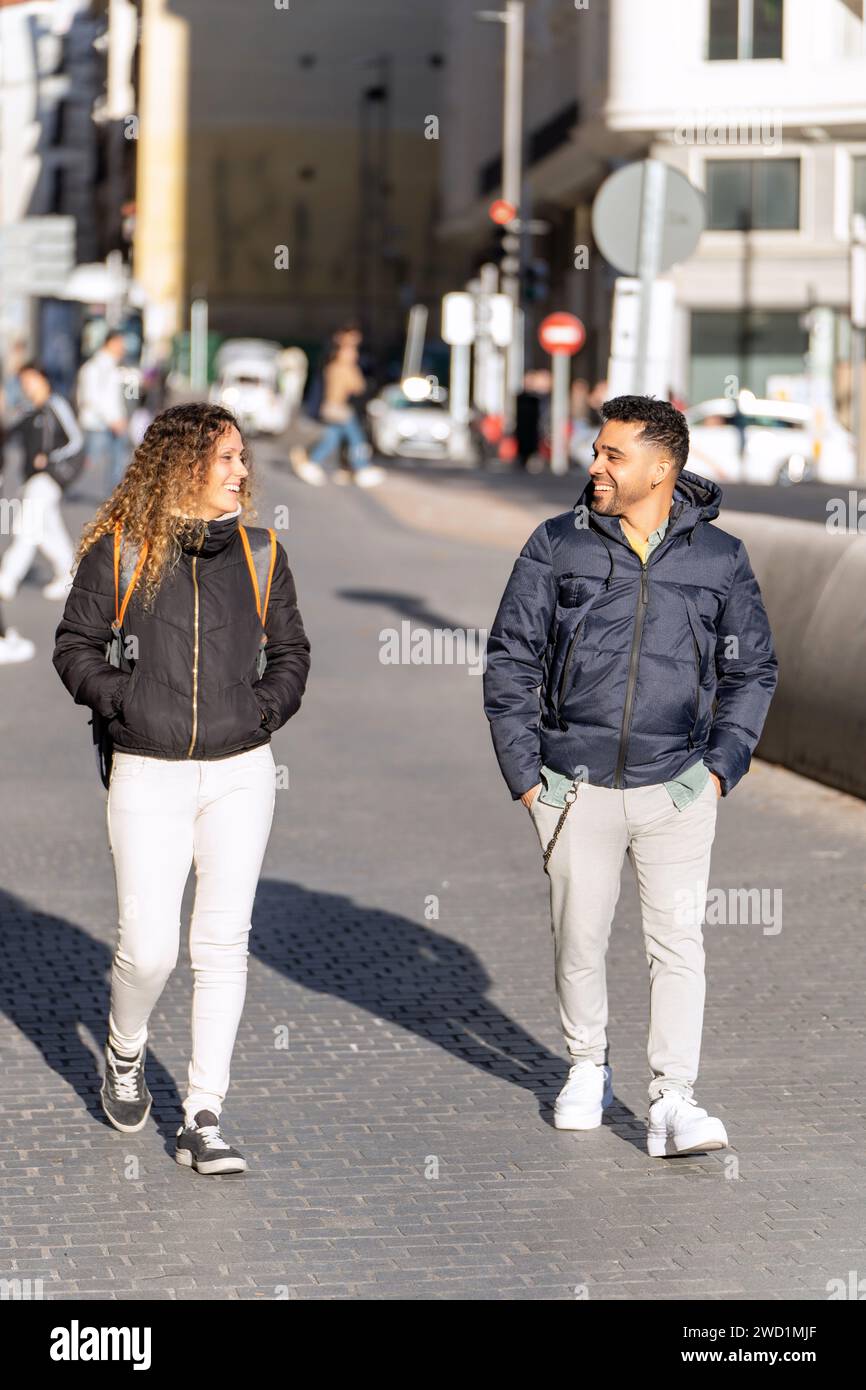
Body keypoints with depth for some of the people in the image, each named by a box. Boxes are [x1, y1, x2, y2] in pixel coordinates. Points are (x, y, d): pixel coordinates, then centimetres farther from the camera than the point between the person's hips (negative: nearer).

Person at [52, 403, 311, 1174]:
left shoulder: (257, 551, 5)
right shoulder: (119, 549, -2)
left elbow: (291, 649, 15)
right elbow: (75, 645, 5)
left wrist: (266, 706, -2)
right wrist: (122, 700, -10)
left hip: (240, 772, 2)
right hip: (149, 773, -2)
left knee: (223, 942, -1)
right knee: (149, 949, -5)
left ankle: (203, 1120, 4)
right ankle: (124, 1057, 28)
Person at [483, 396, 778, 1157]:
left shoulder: (720, 558, 2)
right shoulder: (557, 545, 0)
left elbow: (753, 670, 11)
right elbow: (511, 659, 4)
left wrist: (722, 766, 0)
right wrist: (523, 772, -1)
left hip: (676, 788, -1)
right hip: (575, 787, 1)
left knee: (678, 942, -5)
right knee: (579, 939, 10)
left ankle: (673, 1101, -3)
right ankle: (588, 1069, 30)